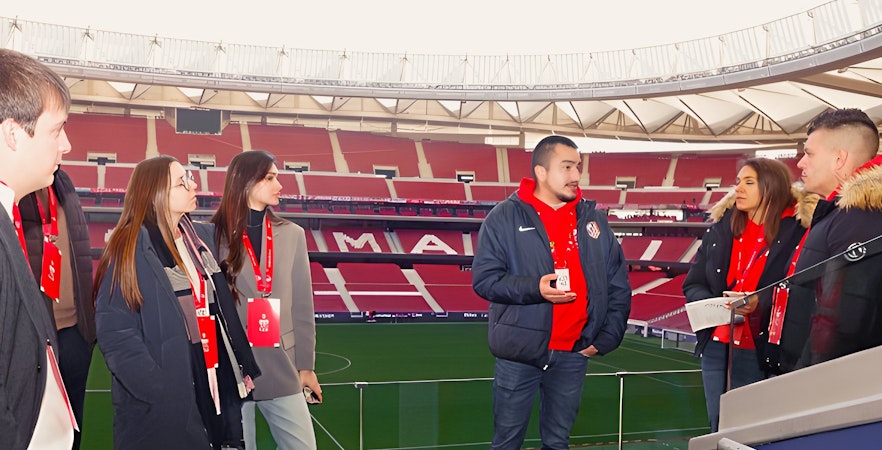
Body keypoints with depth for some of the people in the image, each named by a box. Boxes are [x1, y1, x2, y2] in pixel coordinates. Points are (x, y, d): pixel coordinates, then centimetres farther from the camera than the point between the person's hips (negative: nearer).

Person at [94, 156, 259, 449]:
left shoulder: (198, 240, 8)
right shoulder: (132, 249, -14)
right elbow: (115, 334, -18)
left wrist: (244, 364, 9)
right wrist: (160, 393, -23)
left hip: (213, 385, 7)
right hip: (164, 402, -7)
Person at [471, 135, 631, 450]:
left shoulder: (594, 220, 7)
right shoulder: (505, 217, -5)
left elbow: (619, 285, 10)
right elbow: (484, 277, -9)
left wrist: (607, 338, 2)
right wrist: (533, 289, -22)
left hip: (574, 353, 4)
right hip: (519, 352, -3)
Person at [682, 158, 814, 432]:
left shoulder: (799, 230, -5)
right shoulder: (722, 227, 7)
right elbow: (692, 285, 9)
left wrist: (760, 304, -22)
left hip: (761, 350, -4)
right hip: (717, 345, 4)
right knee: (718, 429, 11)